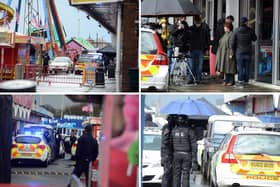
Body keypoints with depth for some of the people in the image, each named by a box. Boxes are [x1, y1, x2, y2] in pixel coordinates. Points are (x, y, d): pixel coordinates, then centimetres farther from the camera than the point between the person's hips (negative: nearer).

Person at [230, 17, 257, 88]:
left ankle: (240, 81, -4)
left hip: (239, 52, -1)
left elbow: (232, 42, -8)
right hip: (248, 52, 1)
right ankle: (246, 81, 11)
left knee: (240, 67, 0)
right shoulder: (250, 30, -5)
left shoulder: (236, 31, -7)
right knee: (247, 67, 8)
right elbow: (254, 39, 9)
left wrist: (233, 50, 3)